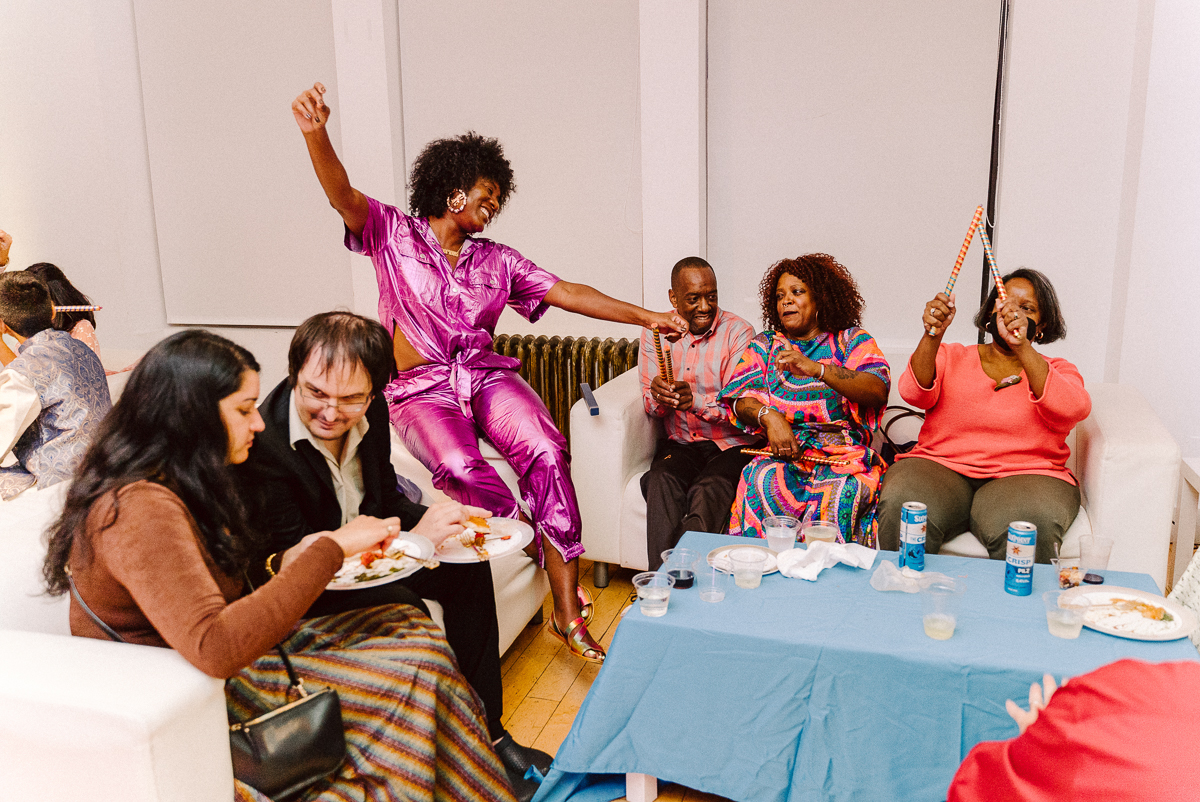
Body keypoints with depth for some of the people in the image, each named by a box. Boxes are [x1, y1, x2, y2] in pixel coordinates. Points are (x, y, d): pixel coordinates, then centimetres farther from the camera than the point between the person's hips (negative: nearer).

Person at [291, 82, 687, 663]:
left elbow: (568, 294, 11)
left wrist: (645, 316, 3)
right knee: (460, 467, -35)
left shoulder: (496, 260, 17)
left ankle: (567, 609, -22)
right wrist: (316, 136, -31)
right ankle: (544, 556, -11)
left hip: (486, 375, 3)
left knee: (546, 450, -27)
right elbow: (342, 196, -10)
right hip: (421, 388, -2)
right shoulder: (393, 233, 8)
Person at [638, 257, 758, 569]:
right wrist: (658, 396, -21)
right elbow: (650, 405, 5)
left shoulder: (738, 332, -4)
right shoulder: (654, 332, 6)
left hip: (731, 443, -2)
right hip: (681, 441, 3)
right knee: (662, 481, -29)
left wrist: (695, 401, -32)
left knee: (708, 492, -32)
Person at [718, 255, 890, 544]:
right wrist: (769, 416, -18)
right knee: (764, 481, -31)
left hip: (843, 454, -1)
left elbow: (878, 391, -9)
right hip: (781, 454, 2)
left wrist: (817, 369, -24)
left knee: (840, 491, -34)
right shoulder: (764, 344, 18)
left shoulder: (852, 340, 11)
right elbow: (741, 397, 5)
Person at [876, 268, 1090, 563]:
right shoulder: (951, 356, 18)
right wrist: (933, 334, -20)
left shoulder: (1056, 371, 15)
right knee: (901, 508, -31)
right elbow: (914, 392, -3)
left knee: (1028, 526, -35)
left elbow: (1073, 409, -9)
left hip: (1023, 475, 0)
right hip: (941, 468, 1)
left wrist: (1021, 347, -20)